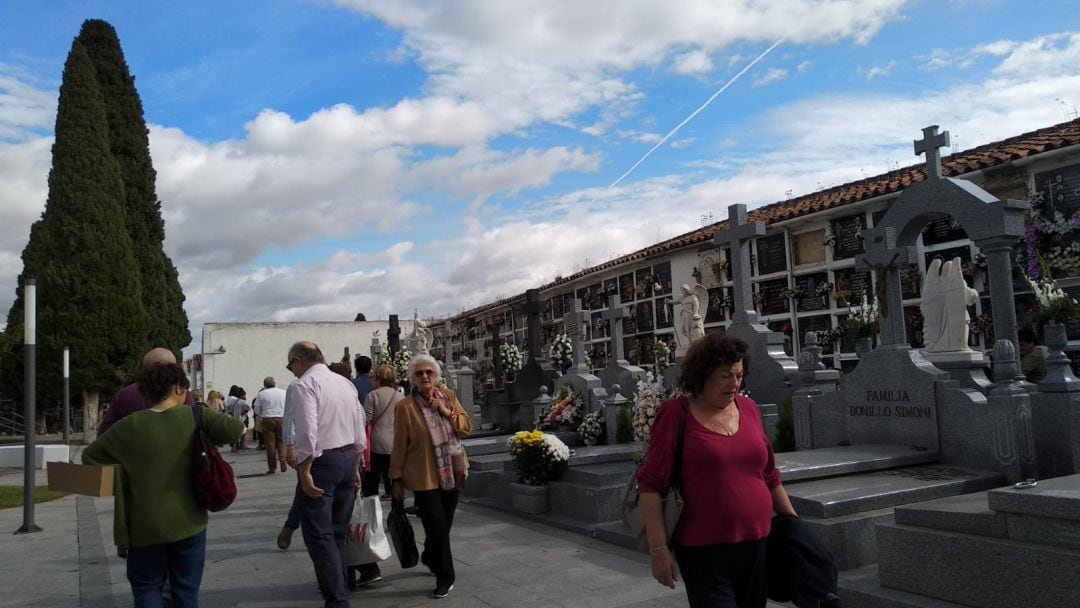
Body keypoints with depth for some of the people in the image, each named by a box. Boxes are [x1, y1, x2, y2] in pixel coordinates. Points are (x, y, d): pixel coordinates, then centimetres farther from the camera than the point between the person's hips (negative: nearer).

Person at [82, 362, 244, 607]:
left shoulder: (130, 426, -6)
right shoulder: (194, 417, -9)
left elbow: (90, 456, 2)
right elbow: (234, 429, -18)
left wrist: (123, 470, 13)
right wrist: (208, 438, 2)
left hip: (146, 525, 0)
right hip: (188, 521, 0)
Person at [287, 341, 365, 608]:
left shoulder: (304, 384, -9)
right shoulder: (346, 383, 13)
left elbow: (308, 432, -20)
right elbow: (359, 432, 14)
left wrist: (304, 471, -17)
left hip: (321, 460, -8)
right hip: (348, 459, 8)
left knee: (319, 535, -2)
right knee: (338, 533, 17)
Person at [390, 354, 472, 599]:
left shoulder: (448, 396, 3)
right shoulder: (405, 407, -10)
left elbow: (467, 427, 2)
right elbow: (399, 446, -6)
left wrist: (447, 412, -13)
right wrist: (396, 479, -3)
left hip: (452, 473, 5)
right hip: (425, 477, -4)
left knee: (445, 523, 16)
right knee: (437, 527, -4)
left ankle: (430, 557, 43)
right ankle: (445, 577, 13)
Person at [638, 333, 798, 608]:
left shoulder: (749, 409, 7)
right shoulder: (676, 413, -9)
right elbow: (651, 485, -10)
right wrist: (659, 548, -14)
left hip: (757, 546, 5)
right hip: (704, 554, -5)